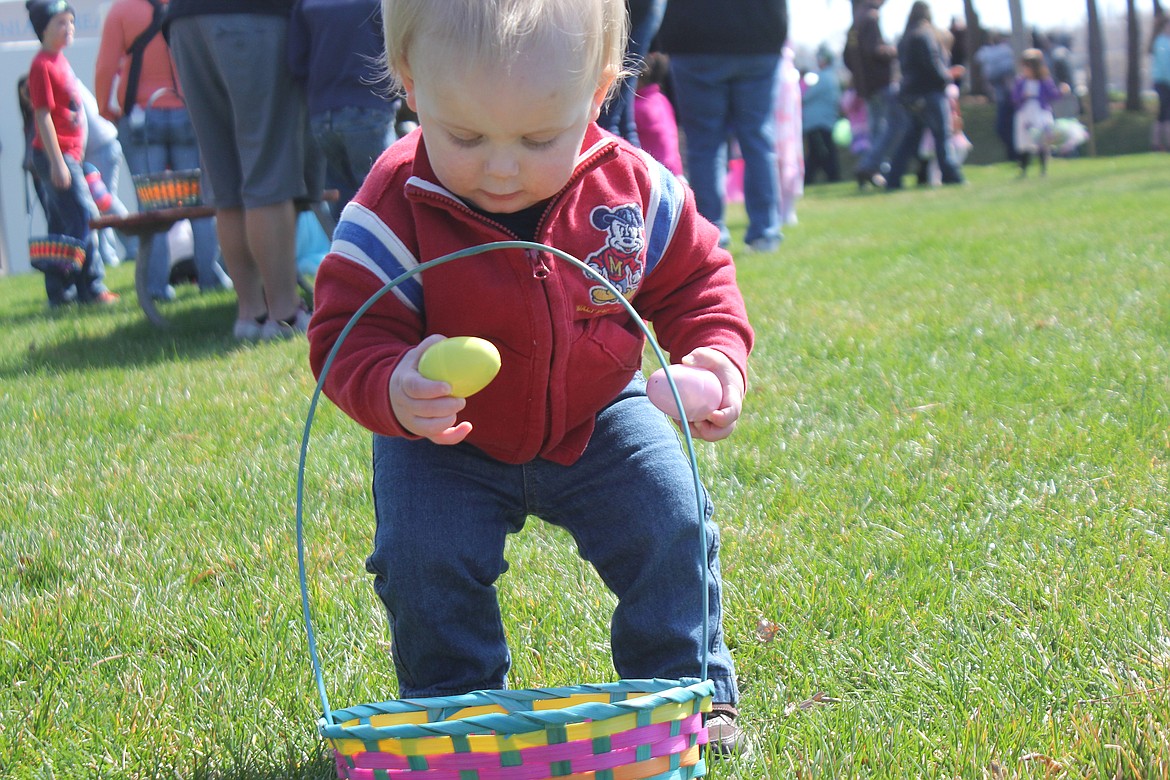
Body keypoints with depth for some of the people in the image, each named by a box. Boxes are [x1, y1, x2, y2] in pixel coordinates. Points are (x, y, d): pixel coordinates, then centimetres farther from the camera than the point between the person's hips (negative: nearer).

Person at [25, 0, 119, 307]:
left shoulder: (59, 60, 14)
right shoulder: (42, 65, -13)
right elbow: (43, 116, -17)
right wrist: (57, 162, -21)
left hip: (68, 154, 9)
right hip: (56, 155, -9)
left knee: (61, 225, 10)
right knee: (83, 217, -10)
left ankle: (59, 293, 14)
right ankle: (91, 288, -6)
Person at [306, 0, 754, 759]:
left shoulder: (634, 188, -18)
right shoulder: (397, 207, -26)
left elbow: (694, 279, -1)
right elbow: (346, 334, -24)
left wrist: (718, 356, -21)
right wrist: (392, 391, -47)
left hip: (595, 421, 2)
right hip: (445, 440, -1)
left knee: (669, 518, -10)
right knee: (421, 555, -17)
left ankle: (688, 687, 12)